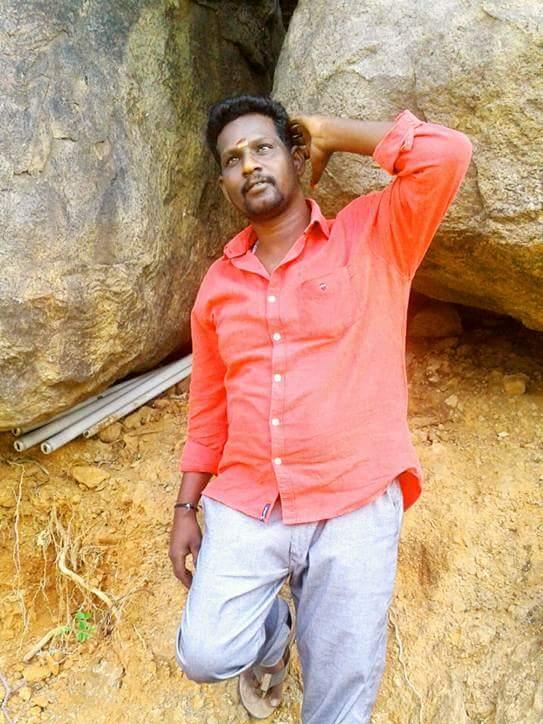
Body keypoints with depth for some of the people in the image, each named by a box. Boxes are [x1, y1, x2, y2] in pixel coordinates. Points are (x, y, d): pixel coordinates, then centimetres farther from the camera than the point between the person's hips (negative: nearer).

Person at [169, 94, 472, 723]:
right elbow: (208, 407, 14)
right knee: (206, 656, -8)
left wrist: (329, 133, -6)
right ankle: (272, 634, 26)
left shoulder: (372, 237, -2)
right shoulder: (218, 284, 9)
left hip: (355, 511, -2)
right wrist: (185, 511, 13)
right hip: (242, 509, 3)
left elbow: (446, 155, -19)